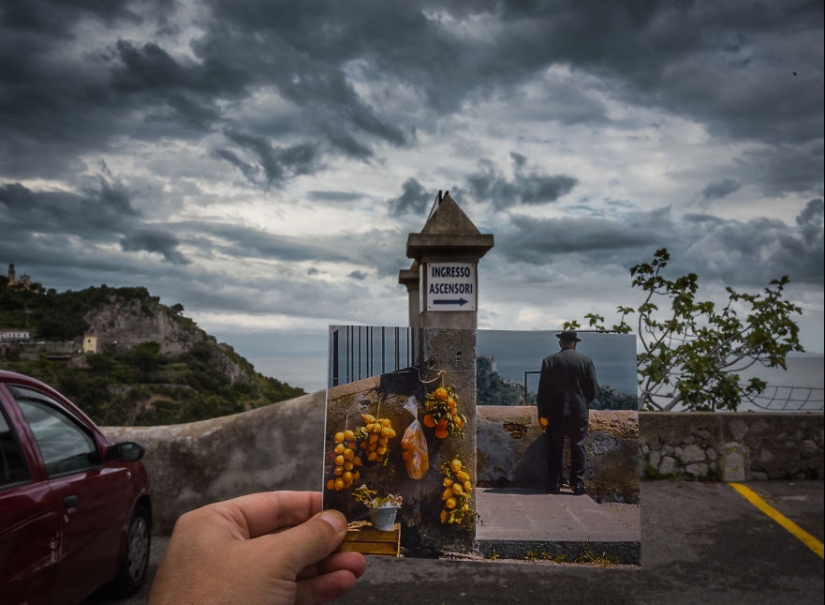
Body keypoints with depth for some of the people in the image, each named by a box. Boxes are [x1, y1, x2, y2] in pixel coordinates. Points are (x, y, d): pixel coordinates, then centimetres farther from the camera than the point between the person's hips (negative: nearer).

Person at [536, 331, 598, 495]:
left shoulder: (549, 360, -4)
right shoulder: (586, 360, -3)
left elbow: (542, 389, -5)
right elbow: (594, 388, -1)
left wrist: (542, 414, 1)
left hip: (555, 411, 0)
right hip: (579, 411, 0)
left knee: (555, 449, 7)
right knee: (578, 448, 7)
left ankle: (554, 484, 9)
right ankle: (578, 484, 6)